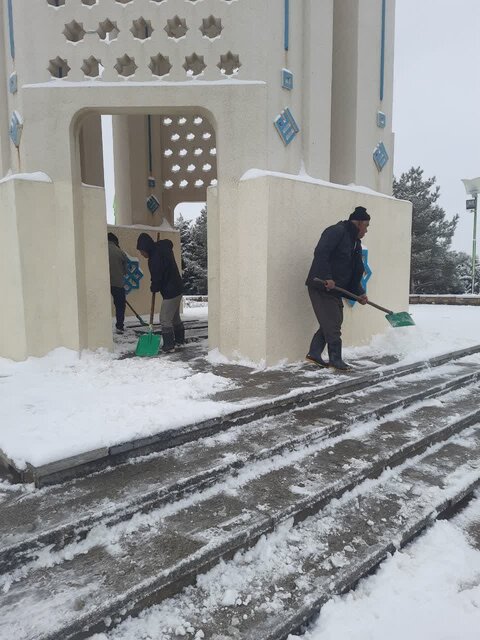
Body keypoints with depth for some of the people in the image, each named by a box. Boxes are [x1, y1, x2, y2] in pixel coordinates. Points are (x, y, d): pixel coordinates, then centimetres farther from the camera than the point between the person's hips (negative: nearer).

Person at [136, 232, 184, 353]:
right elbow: (169, 243, 28)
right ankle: (179, 339, 31)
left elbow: (157, 280, -19)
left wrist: (153, 288, 3)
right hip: (177, 289, 10)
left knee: (165, 319, -5)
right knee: (175, 317, 20)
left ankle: (169, 345, -2)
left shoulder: (154, 259, -24)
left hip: (170, 292, -10)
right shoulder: (163, 247, 3)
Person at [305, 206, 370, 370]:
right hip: (321, 287, -10)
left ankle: (314, 353, 17)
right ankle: (335, 359, 4)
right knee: (332, 324, -5)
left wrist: (359, 293, 10)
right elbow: (320, 253, -25)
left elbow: (355, 272, 19)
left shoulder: (355, 242, 18)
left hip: (335, 289, 10)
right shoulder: (336, 232, -12)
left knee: (331, 322, 11)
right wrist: (327, 278, -29)